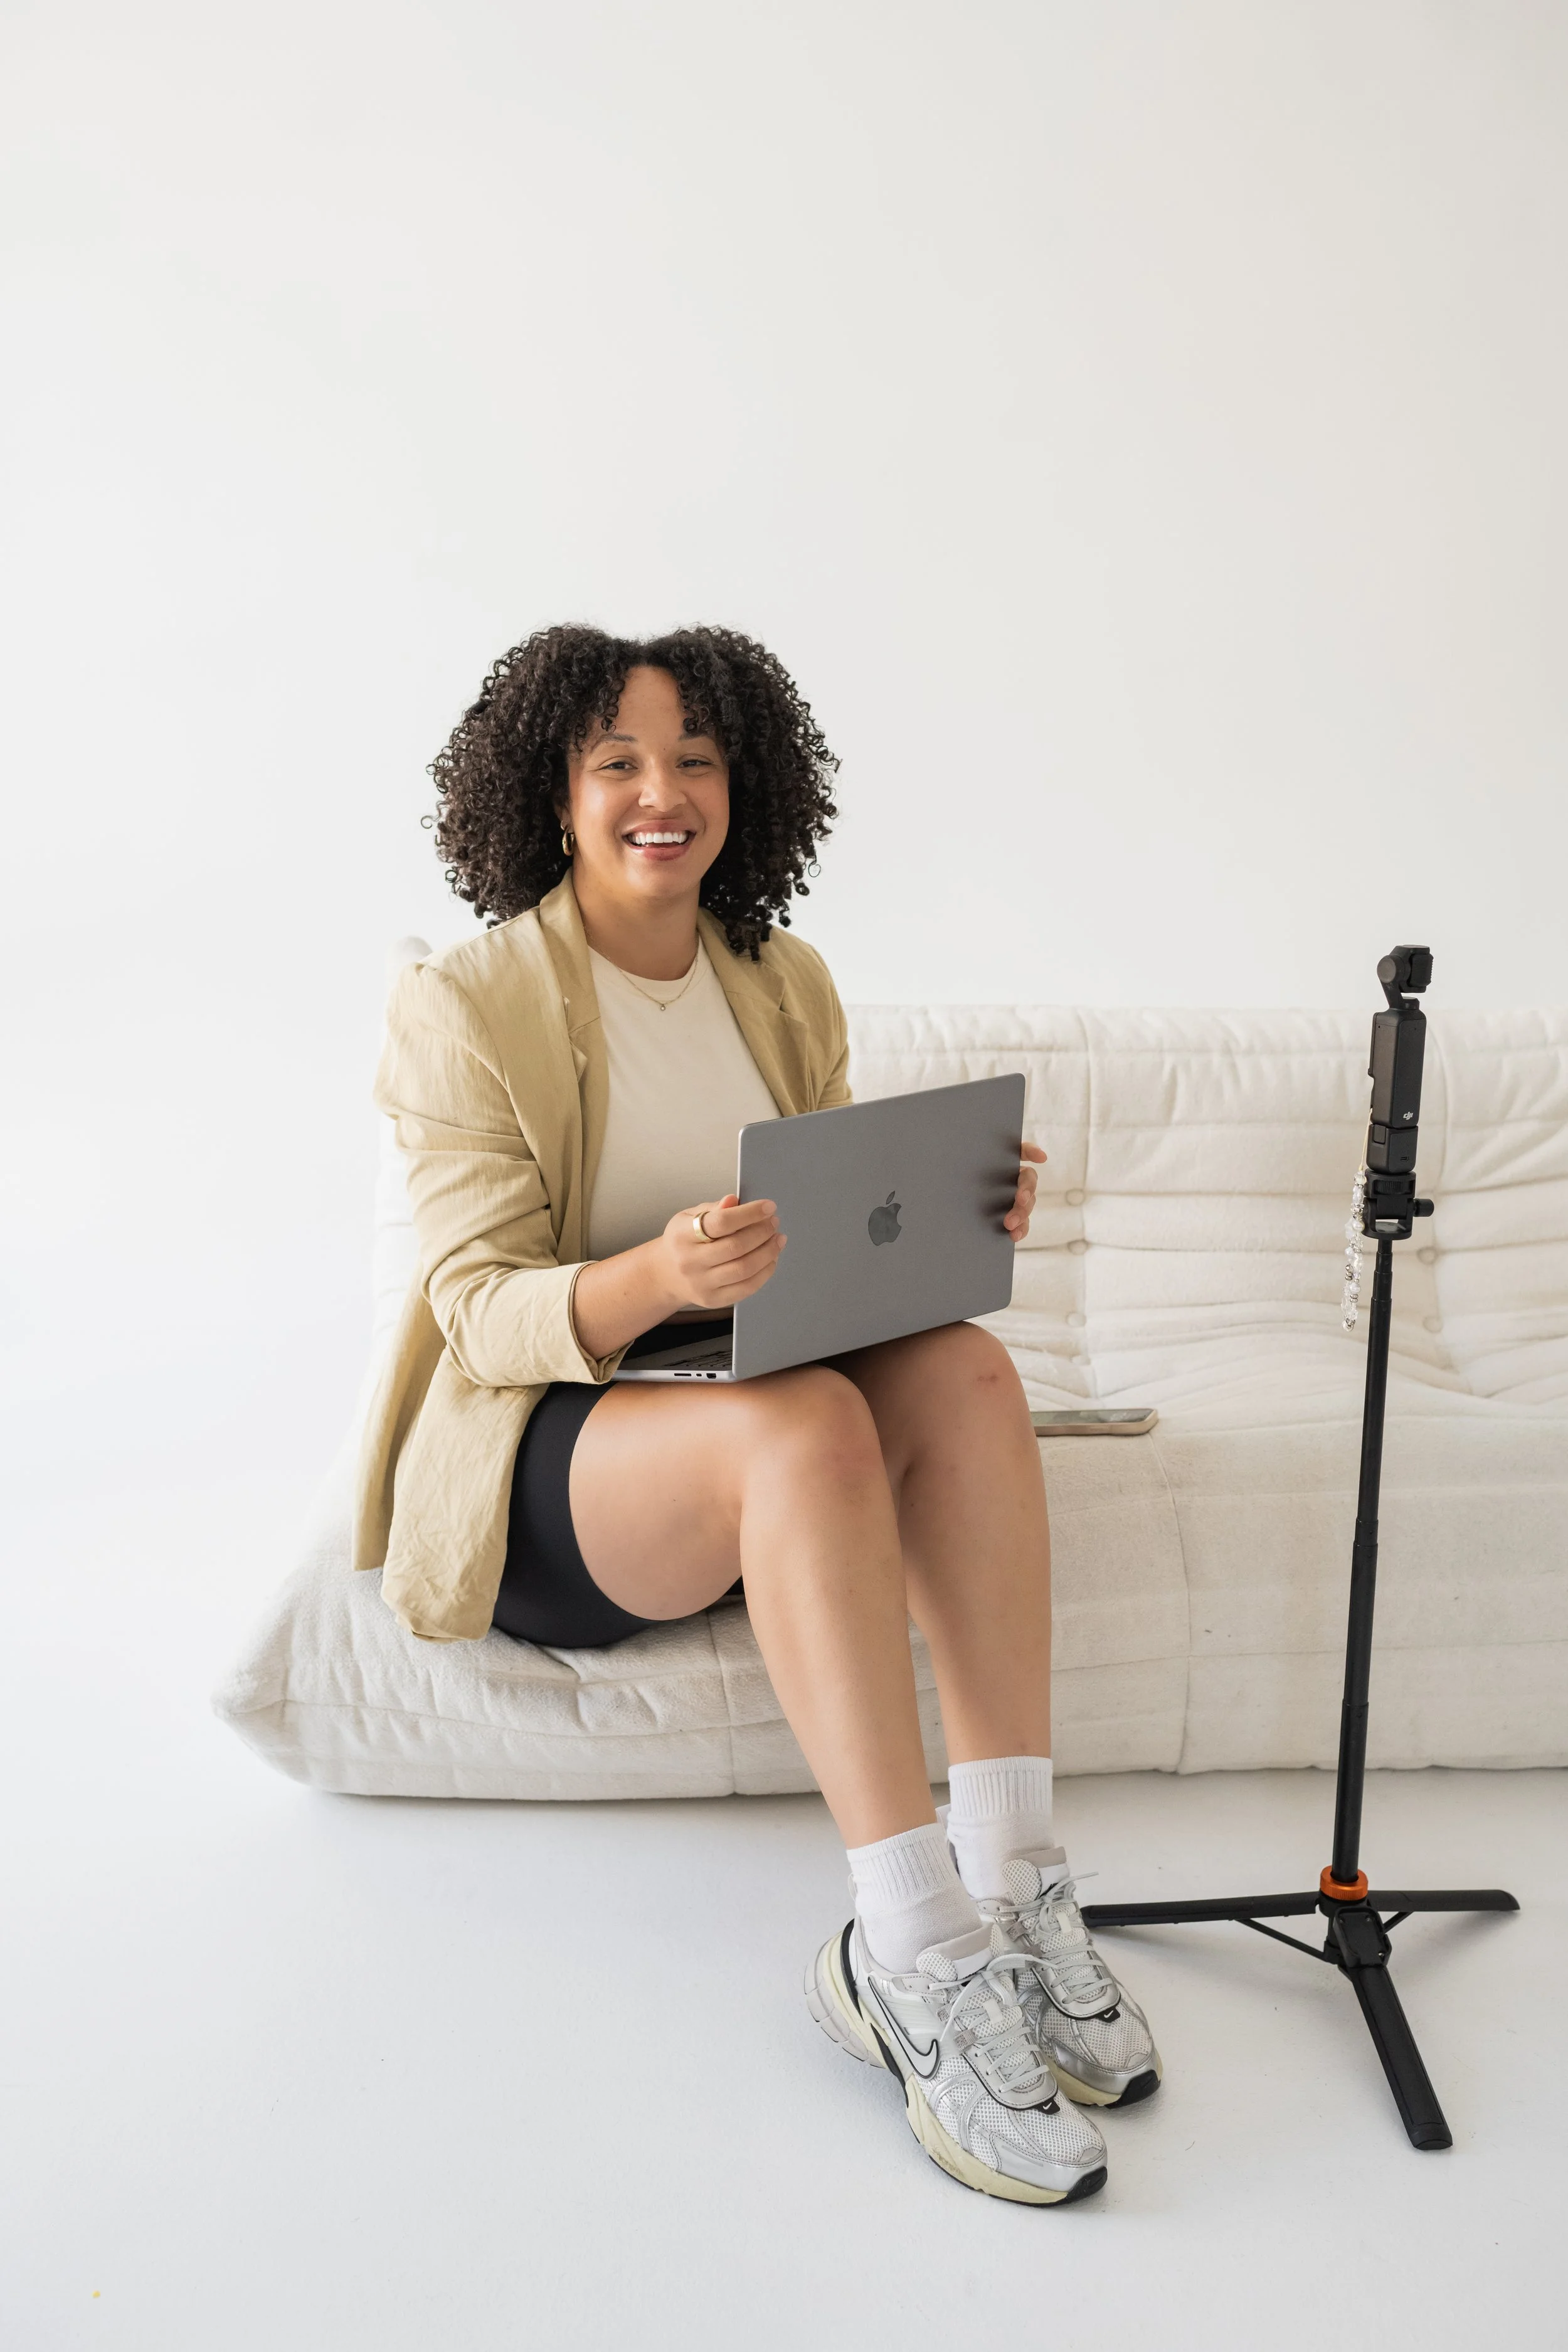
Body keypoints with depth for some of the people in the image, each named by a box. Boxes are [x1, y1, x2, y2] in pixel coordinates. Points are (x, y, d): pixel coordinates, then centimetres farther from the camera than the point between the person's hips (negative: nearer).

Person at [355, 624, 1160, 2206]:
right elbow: (482, 1309, -15)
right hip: (542, 1463, -5)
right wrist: (656, 1277, -36)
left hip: (753, 1405, 5)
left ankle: (1007, 1883, -26)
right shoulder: (464, 1006, -8)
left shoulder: (784, 986, 9)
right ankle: (912, 1965, -32)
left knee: (964, 1366, -26)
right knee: (808, 1424, -35)